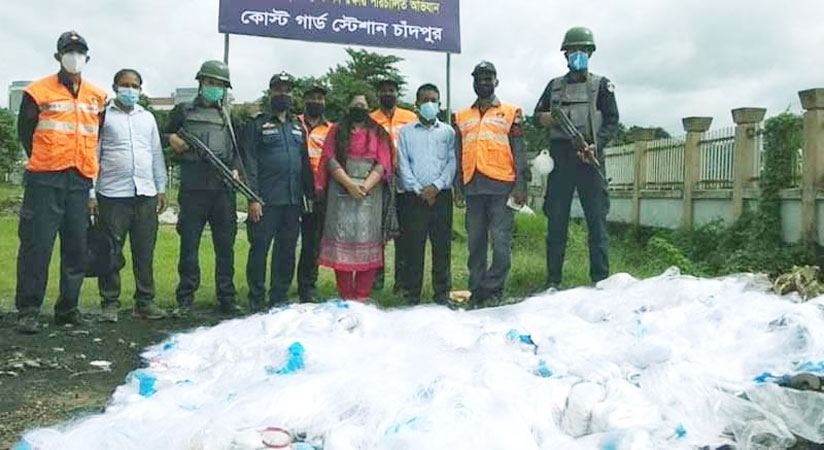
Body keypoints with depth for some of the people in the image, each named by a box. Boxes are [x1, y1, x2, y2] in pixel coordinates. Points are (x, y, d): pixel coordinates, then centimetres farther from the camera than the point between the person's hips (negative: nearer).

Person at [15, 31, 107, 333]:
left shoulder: (98, 97, 13)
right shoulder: (38, 92, 2)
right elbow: (25, 131, 7)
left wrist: (90, 164, 13)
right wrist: (44, 162, 7)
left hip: (80, 180, 4)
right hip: (45, 180, -4)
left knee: (77, 248, 5)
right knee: (37, 244, -5)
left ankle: (68, 307, 16)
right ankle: (28, 309, 3)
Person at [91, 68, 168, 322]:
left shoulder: (147, 118, 17)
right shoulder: (104, 116, 4)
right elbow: (93, 156, 1)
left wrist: (161, 188, 13)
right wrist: (91, 193, -5)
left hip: (146, 195, 4)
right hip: (112, 195, -4)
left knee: (145, 252, 6)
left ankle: (145, 303, 13)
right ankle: (110, 304, 10)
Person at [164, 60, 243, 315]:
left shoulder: (228, 116, 18)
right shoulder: (184, 111, 10)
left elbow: (237, 150, 19)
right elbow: (164, 134, 17)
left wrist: (235, 170, 1)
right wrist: (174, 141, -4)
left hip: (223, 189, 3)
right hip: (193, 189, -3)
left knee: (226, 246, 5)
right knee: (189, 244, 0)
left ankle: (226, 299, 13)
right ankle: (185, 300, 8)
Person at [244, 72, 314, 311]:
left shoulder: (298, 126, 18)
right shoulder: (259, 125, 2)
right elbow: (250, 163, -5)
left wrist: (310, 194, 14)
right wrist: (253, 198, -13)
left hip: (293, 200, 5)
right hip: (266, 201, -5)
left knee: (287, 251, 9)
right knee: (259, 249, -3)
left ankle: (279, 299, 19)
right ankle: (256, 301, 6)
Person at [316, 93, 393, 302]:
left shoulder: (378, 133, 13)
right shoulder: (337, 131, 13)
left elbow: (382, 163, 3)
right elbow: (330, 159, 2)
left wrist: (366, 186, -12)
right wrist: (349, 184, -11)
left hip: (370, 192, 0)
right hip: (341, 191, 0)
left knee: (367, 240, -3)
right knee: (341, 239, -4)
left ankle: (363, 296, 1)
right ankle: (345, 296, 1)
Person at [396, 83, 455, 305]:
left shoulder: (447, 131, 12)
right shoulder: (406, 131, 11)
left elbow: (452, 162, 4)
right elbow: (403, 164, 4)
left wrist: (436, 186, -9)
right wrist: (419, 189, -7)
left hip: (441, 196, 1)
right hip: (413, 197, 0)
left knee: (442, 245, 1)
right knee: (413, 246, -1)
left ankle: (442, 293, 8)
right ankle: (412, 295, 6)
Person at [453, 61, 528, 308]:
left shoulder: (511, 113, 9)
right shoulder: (462, 117, 18)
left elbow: (519, 152, 4)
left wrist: (520, 186, -5)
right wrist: (458, 187, 11)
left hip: (501, 185, -3)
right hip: (473, 187, 3)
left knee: (501, 241, -6)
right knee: (475, 242, 7)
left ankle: (493, 290, 3)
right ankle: (477, 291, 14)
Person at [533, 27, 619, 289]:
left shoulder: (601, 85, 9)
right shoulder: (555, 85, 18)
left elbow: (612, 121, 2)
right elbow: (537, 115, 18)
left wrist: (596, 144, -15)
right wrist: (548, 118, -6)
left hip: (589, 158, -2)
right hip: (560, 159, 2)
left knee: (597, 221, -3)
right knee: (556, 221, 3)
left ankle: (601, 280, 2)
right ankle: (553, 281, 9)